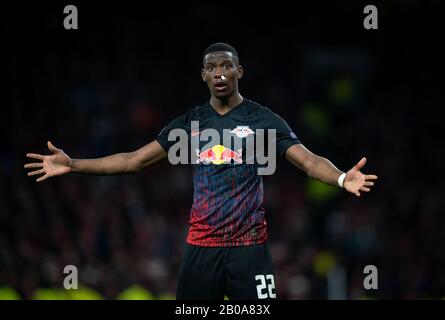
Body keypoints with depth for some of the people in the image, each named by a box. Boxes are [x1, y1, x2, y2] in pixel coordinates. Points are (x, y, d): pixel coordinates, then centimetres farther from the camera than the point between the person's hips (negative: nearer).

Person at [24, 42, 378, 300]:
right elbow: (135, 160, 11)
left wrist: (342, 178, -33)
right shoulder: (189, 123, 9)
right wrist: (72, 165, 5)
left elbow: (308, 160, -11)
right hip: (200, 247, 3)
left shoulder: (264, 120, -1)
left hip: (249, 246, -3)